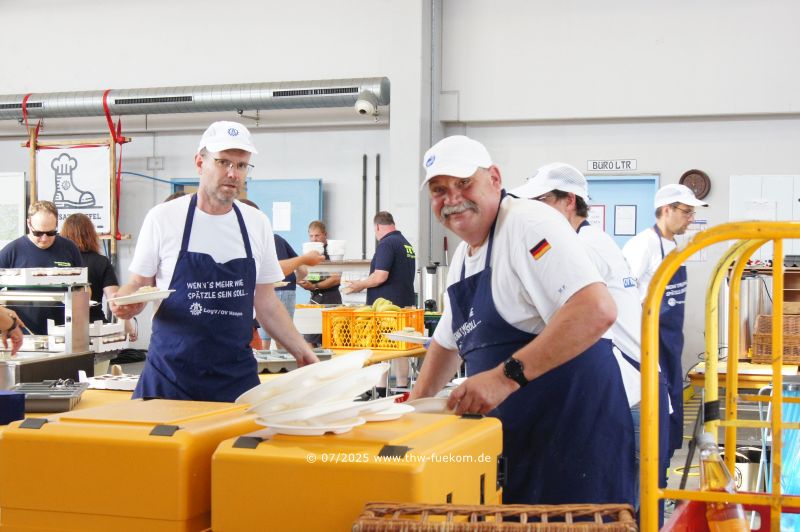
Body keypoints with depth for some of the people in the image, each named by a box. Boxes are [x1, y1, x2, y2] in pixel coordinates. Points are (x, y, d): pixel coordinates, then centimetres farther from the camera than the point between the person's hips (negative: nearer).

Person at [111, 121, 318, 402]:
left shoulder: (258, 224, 6)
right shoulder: (163, 217, -3)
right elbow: (139, 284, 4)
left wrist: (300, 350, 7)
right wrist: (124, 302, -18)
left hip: (237, 376, 2)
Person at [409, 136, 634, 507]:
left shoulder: (527, 223, -14)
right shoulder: (462, 258, 15)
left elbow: (597, 310, -28)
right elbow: (449, 342, 30)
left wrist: (508, 376, -29)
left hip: (576, 432, -9)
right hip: (516, 435, 9)